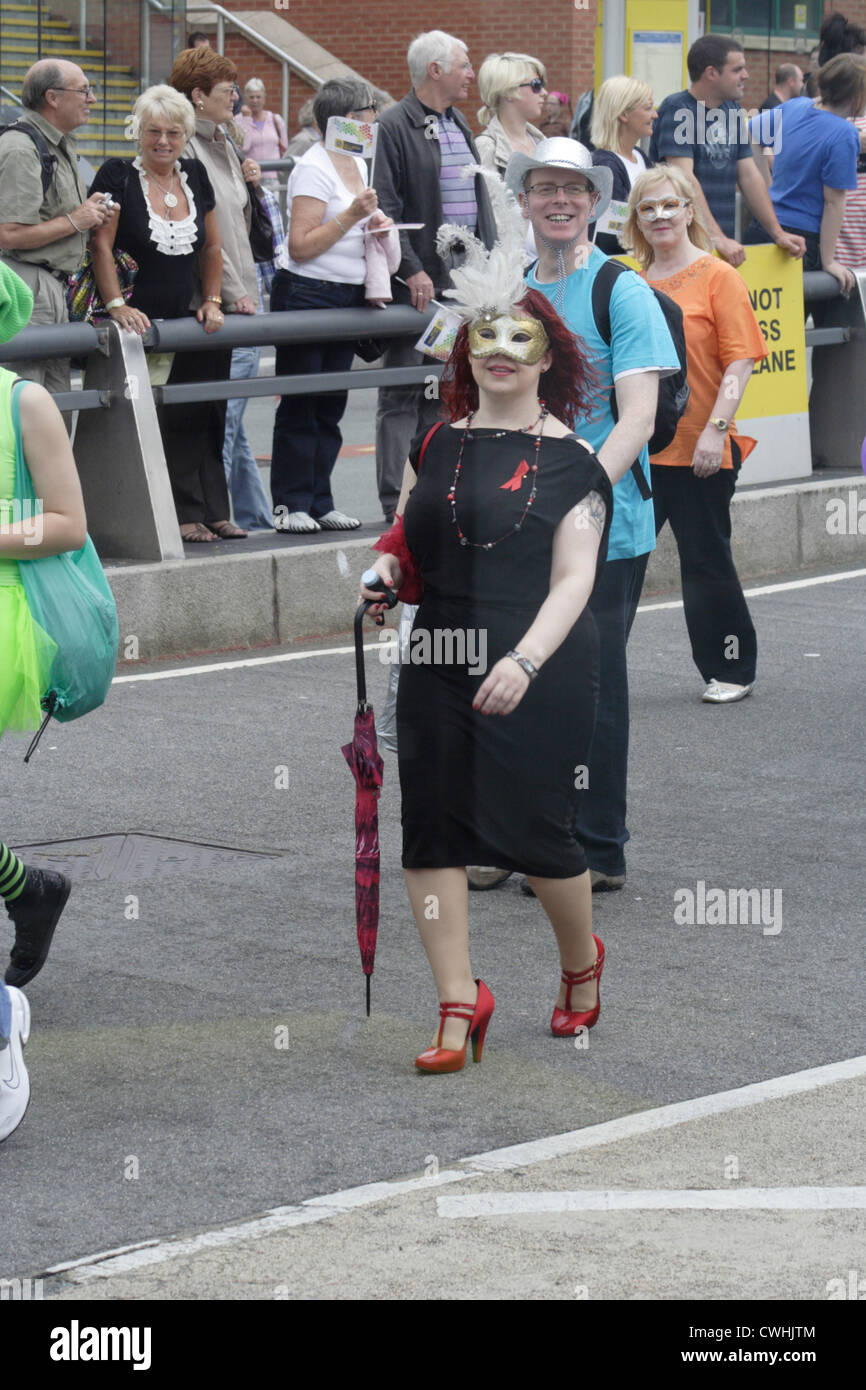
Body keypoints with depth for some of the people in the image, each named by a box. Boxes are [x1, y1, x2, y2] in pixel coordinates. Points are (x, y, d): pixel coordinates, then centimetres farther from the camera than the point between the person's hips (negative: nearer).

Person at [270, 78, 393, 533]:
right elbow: (301, 245, -18)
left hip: (348, 298, 8)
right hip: (308, 295, -8)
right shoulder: (314, 168, -12)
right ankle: (290, 504, -1)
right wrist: (351, 216, -20)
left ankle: (320, 503, 12)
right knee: (300, 404, -4)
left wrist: (375, 227, 6)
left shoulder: (358, 164, 15)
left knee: (331, 403, 9)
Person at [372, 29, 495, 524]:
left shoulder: (459, 125, 16)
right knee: (404, 394, -4)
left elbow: (479, 198, 21)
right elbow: (385, 207, -15)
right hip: (420, 280, -8)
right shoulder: (395, 127, -10)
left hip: (463, 277, 8)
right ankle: (397, 500, -3)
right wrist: (412, 270, -20)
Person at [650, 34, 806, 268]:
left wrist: (778, 233, 11)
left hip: (723, 245, 7)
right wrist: (718, 238, -24)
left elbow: (749, 176, 18)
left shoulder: (732, 110, 16)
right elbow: (684, 179, -18)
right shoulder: (676, 110, -8)